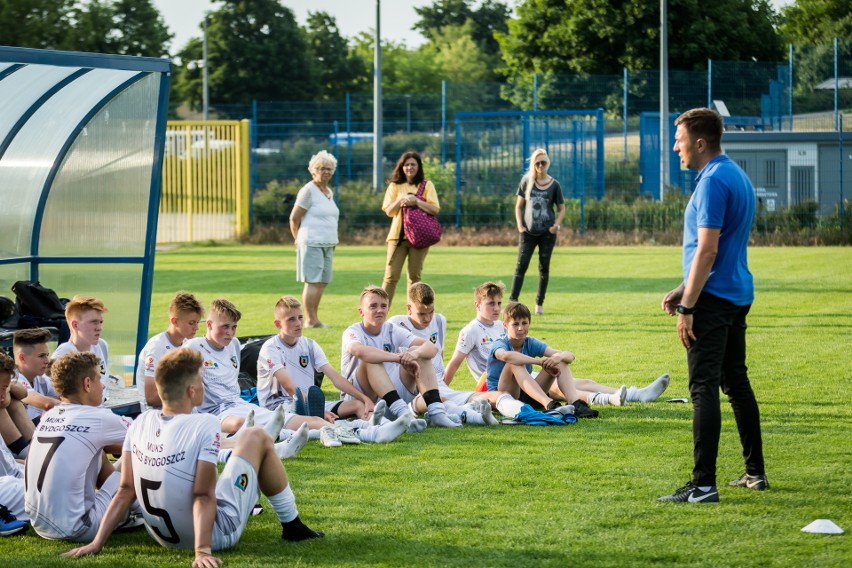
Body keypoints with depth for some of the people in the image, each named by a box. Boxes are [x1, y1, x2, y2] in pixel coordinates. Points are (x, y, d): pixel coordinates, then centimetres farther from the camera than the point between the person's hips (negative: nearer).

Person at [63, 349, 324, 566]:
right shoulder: (204, 426, -22)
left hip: (162, 536, 6)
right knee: (257, 436, 9)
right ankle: (292, 525, 23)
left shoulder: (141, 423, -6)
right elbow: (203, 496, -26)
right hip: (216, 533, -6)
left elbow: (126, 490, -7)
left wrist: (97, 543, -4)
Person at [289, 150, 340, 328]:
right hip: (312, 243, -8)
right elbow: (294, 218, -6)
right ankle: (310, 320, -8)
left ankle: (315, 318, 13)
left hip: (328, 244, 8)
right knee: (312, 281, -9)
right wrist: (299, 239, 4)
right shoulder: (309, 190, -7)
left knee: (322, 282, 7)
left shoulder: (329, 192, 17)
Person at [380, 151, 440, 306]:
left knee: (415, 276, 2)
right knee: (391, 275, -5)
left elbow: (435, 209, -3)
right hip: (398, 235, 0)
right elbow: (389, 211, 4)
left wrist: (416, 201, -14)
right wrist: (401, 200, -13)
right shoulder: (395, 186, 11)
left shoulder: (427, 185, 7)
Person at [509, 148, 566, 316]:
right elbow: (519, 206, 7)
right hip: (528, 232, 0)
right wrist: (519, 225, -6)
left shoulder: (554, 185, 1)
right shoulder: (526, 181, 3)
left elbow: (561, 209, 8)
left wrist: (557, 225, -8)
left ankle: (539, 304, 13)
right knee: (521, 266, -8)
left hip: (547, 233, 0)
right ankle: (513, 301, -11)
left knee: (544, 268, 5)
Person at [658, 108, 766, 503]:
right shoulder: (737, 176, 15)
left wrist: (688, 307, -20)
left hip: (714, 300, -10)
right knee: (736, 383, 17)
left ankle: (703, 485, -14)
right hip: (738, 296, 10)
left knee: (704, 388, -11)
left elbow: (707, 251, -21)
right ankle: (755, 473, 24)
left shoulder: (713, 181, -16)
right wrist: (684, 290, 20)